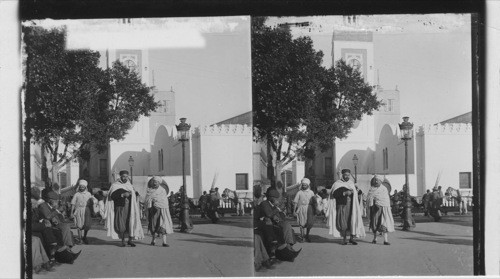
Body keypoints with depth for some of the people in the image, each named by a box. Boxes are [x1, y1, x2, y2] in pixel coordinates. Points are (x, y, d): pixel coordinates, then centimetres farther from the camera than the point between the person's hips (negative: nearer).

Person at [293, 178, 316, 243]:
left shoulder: (311, 192, 11)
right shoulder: (299, 193, 6)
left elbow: (314, 202, 12)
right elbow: (295, 202, 4)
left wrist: (315, 210, 8)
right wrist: (294, 210, -3)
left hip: (309, 208, 1)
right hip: (301, 209, -1)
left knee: (310, 223, -3)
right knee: (302, 223, -2)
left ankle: (307, 236, 16)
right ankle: (301, 237, 8)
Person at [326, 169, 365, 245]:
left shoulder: (351, 183, 14)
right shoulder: (337, 184, 1)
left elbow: (355, 195, 24)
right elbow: (334, 194, -12)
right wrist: (344, 193, -21)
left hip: (351, 205, 3)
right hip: (342, 205, -3)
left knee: (353, 221, -8)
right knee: (343, 223, -5)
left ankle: (351, 238, 1)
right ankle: (344, 239, 6)